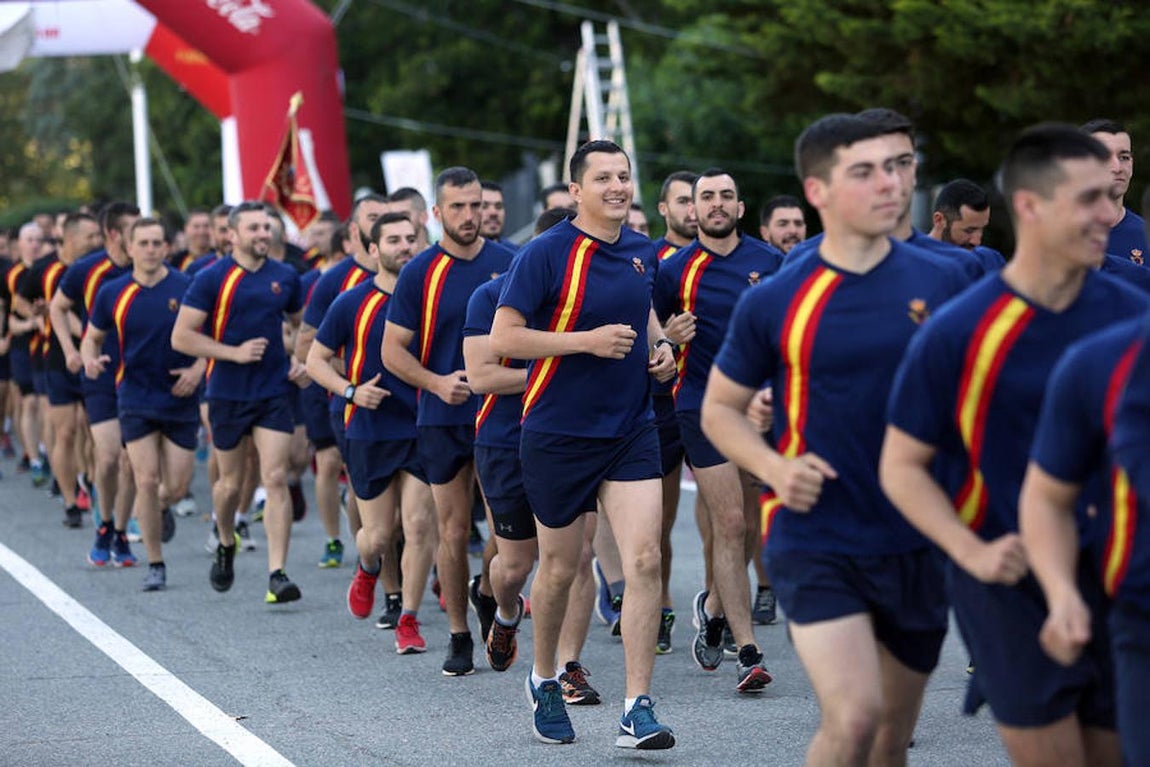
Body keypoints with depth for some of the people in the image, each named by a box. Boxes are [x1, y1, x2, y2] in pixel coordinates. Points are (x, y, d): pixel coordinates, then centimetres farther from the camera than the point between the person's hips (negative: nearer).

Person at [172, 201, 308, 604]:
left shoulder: (285, 277, 4)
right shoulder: (212, 278, -7)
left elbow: (302, 324, 23)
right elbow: (181, 336, -10)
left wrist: (301, 362, 5)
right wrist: (236, 352, -17)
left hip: (274, 393, 1)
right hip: (228, 394, -1)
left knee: (276, 479, -10)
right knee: (231, 482, 11)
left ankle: (277, 574, -12)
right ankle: (226, 545, 41)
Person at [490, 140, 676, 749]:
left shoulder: (642, 252, 6)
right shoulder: (547, 253, -12)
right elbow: (502, 337, -15)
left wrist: (659, 347, 5)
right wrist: (587, 340, -21)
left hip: (631, 430, 4)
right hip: (558, 433, -4)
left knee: (643, 560, -10)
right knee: (559, 567, 11)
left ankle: (637, 711, -8)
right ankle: (543, 680, 37)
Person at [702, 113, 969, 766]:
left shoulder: (943, 282, 1)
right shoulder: (773, 302, -5)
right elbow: (719, 409, 6)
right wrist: (776, 468, -13)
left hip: (918, 541, 3)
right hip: (814, 537, -3)